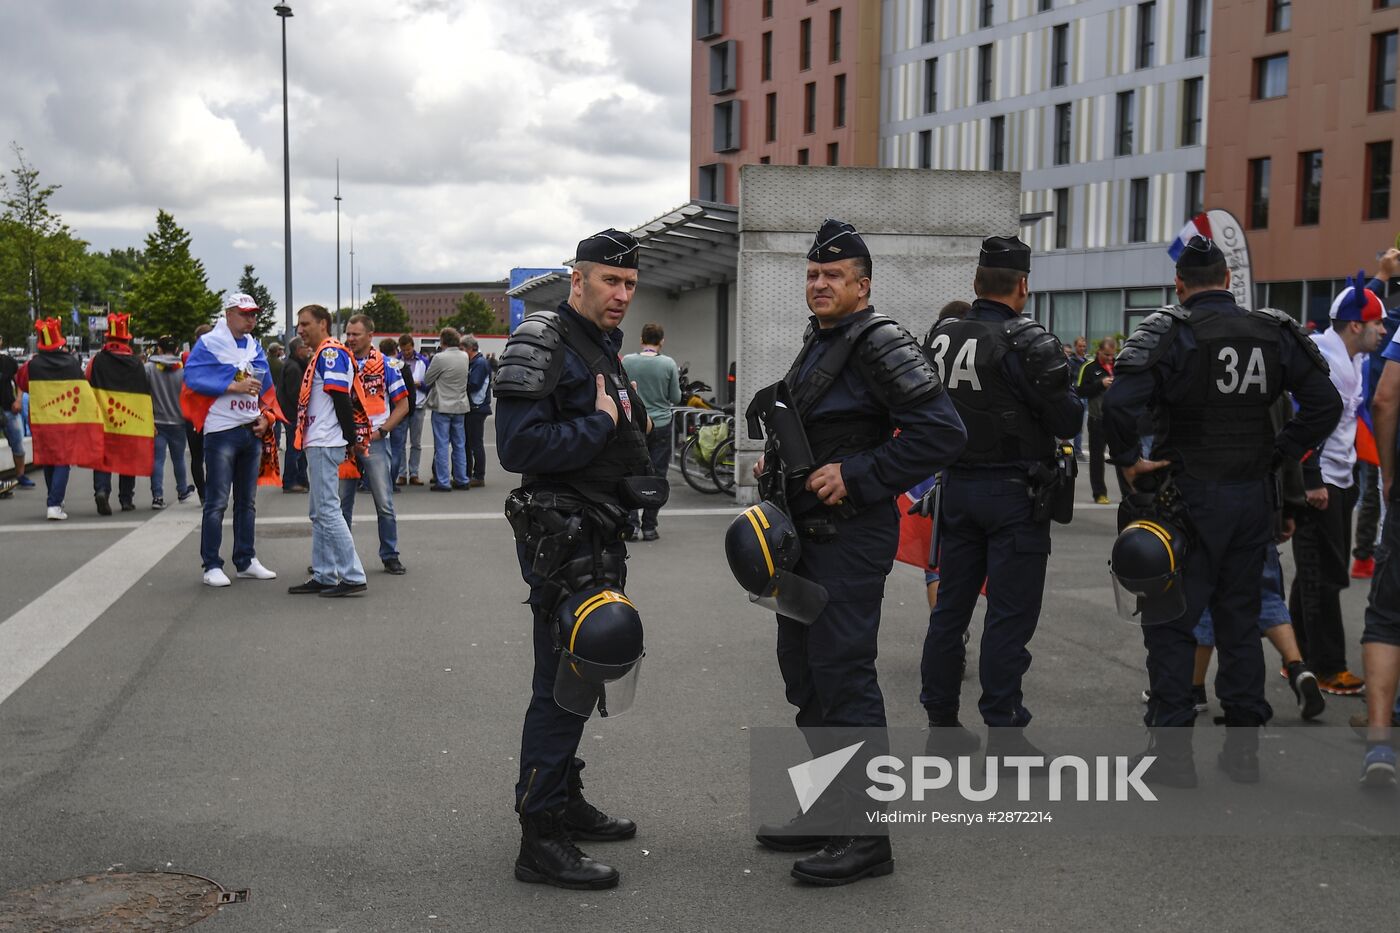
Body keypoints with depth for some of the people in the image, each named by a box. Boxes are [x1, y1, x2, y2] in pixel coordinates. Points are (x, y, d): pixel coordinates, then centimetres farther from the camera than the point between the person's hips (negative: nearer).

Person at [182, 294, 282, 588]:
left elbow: (267, 388, 19)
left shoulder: (255, 348, 15)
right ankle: (212, 566, -3)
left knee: (247, 501, 13)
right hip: (221, 431, -7)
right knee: (217, 502, -7)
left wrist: (266, 416, 3)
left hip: (252, 432, 7)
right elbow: (194, 377, -18)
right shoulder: (209, 344, -6)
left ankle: (246, 561, 22)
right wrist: (235, 386, -21)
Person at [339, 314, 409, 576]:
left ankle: (390, 556, 7)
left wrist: (380, 431, -7)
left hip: (374, 440, -2)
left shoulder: (384, 365, 1)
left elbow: (402, 405, 3)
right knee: (341, 502, 7)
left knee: (384, 503, -1)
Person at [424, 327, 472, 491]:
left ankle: (443, 482, -1)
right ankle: (461, 480, 16)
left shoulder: (440, 358, -15)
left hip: (442, 407, -5)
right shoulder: (465, 357, 3)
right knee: (459, 445, 12)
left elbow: (427, 380, -6)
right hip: (460, 406, 6)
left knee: (442, 445, -1)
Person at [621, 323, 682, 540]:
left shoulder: (627, 361, -5)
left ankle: (631, 521, -6)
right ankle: (649, 527, 7)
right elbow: (675, 398, 0)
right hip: (661, 425, -1)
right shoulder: (668, 364, -7)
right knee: (656, 475, 6)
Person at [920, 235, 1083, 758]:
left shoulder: (940, 338, 5)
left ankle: (941, 722, 21)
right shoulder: (1027, 343, -15)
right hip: (1014, 491, -6)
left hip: (957, 487, 6)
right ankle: (1003, 734, 1)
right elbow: (1067, 421, -12)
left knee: (951, 604, 13)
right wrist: (1071, 394, 7)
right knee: (1010, 613, -1)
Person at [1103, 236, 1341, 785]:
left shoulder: (1171, 333, -11)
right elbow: (1325, 404, 5)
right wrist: (1280, 454, 8)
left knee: (1170, 622, 4)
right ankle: (1243, 749, 20)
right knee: (1240, 620, 15)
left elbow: (1119, 403, -24)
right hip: (1255, 497, 5)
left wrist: (1128, 461, -11)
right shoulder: (1274, 332, 4)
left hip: (1190, 495, -5)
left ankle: (1172, 752, 4)